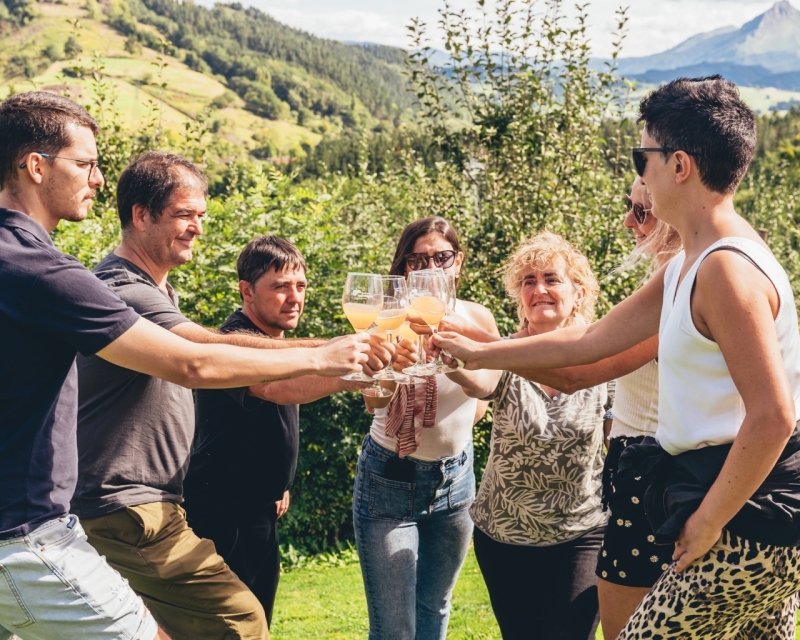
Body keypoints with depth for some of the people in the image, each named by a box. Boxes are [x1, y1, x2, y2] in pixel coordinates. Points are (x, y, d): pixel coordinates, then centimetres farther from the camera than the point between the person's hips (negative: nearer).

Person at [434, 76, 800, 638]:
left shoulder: (726, 270, -21)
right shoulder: (687, 270, 11)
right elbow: (590, 341, 18)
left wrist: (709, 521, -17)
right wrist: (480, 355, 22)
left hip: (748, 524, -10)